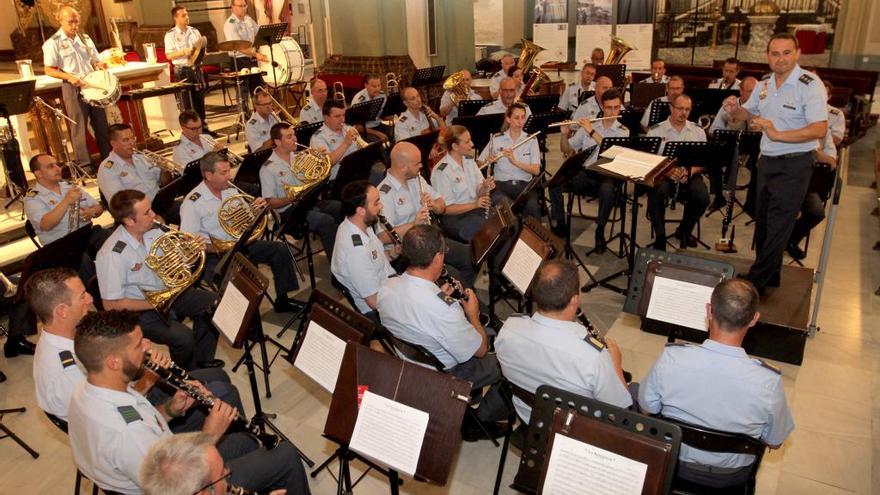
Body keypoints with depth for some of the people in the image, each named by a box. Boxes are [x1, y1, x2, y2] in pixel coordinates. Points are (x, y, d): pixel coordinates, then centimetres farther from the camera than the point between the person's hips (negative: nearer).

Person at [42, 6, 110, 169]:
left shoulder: (85, 38, 10)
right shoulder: (53, 43, -5)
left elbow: (95, 61, 17)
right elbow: (49, 70, -7)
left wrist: (100, 65, -7)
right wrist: (69, 77, -21)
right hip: (72, 88, -5)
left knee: (101, 124, 9)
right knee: (79, 127, -1)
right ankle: (84, 165, 5)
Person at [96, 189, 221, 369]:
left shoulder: (153, 231, -7)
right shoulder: (111, 255, -27)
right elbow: (111, 305, -22)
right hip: (138, 309, -7)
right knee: (184, 338, -26)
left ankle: (201, 360, 14)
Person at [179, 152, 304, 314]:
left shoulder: (231, 190, 6)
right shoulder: (192, 202, -14)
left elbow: (245, 218, 17)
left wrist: (258, 208, -4)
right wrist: (217, 248, -30)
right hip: (214, 253, -7)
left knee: (280, 249, -4)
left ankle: (282, 301, 7)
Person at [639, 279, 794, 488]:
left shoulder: (671, 358, -31)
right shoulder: (769, 382, -32)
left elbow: (647, 408, -12)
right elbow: (775, 442, -13)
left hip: (674, 463, 0)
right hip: (731, 476, 0)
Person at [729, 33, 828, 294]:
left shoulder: (810, 84, -16)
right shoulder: (764, 84, 6)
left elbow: (820, 129, -24)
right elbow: (748, 112, 22)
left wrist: (777, 134, -33)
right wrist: (733, 109, -1)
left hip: (794, 166, -8)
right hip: (767, 161, 8)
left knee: (777, 226, -3)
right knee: (762, 221, 15)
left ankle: (755, 283, 4)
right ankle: (768, 275, 31)